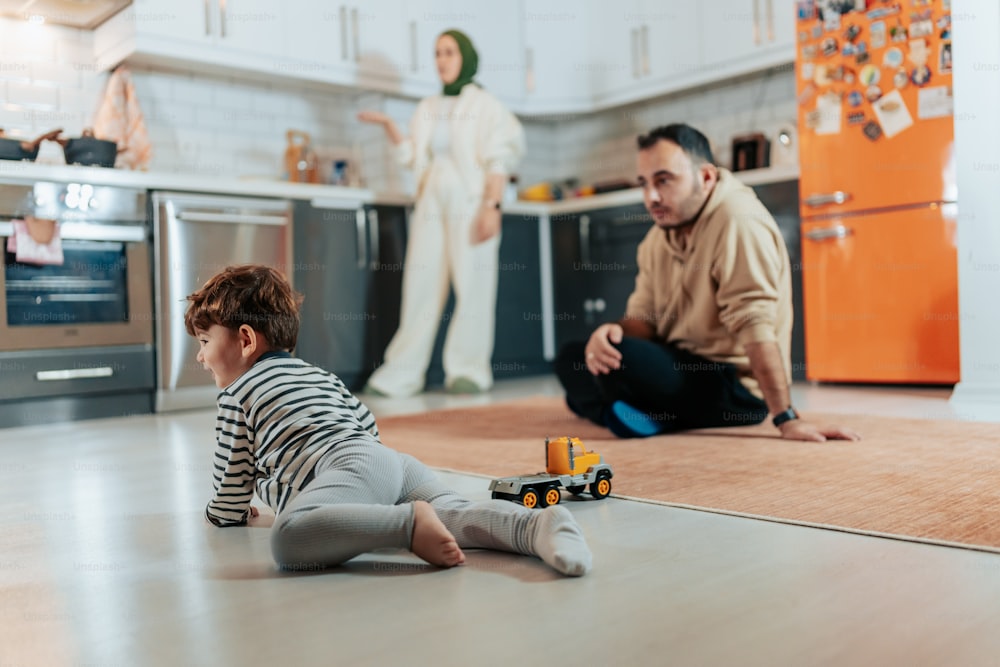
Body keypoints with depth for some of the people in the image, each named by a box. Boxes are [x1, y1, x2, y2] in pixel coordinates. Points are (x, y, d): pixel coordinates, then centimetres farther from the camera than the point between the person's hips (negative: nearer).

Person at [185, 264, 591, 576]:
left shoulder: (237, 394, 16)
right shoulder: (321, 374, 37)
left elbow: (233, 472, 18)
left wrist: (227, 512, 40)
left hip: (351, 467, -7)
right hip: (395, 461, 8)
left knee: (286, 537, -29)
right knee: (457, 514, -14)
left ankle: (408, 523, -40)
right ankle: (539, 526, -39)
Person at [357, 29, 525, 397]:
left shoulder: (484, 105, 4)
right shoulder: (427, 108, 19)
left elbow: (498, 162, -4)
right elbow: (412, 155, 17)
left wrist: (492, 206, -14)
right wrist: (388, 125, 6)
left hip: (469, 202, -5)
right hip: (432, 201, 5)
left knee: (473, 283, -6)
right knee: (421, 283, 2)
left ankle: (470, 370, -1)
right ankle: (402, 373, 4)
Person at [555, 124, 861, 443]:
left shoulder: (738, 220, -19)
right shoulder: (659, 235, 8)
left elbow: (755, 324, -28)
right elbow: (644, 315, 4)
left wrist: (787, 419, -29)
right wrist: (614, 331, -21)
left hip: (737, 385, -8)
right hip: (682, 367, 8)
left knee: (620, 358, -28)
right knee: (572, 357, 2)